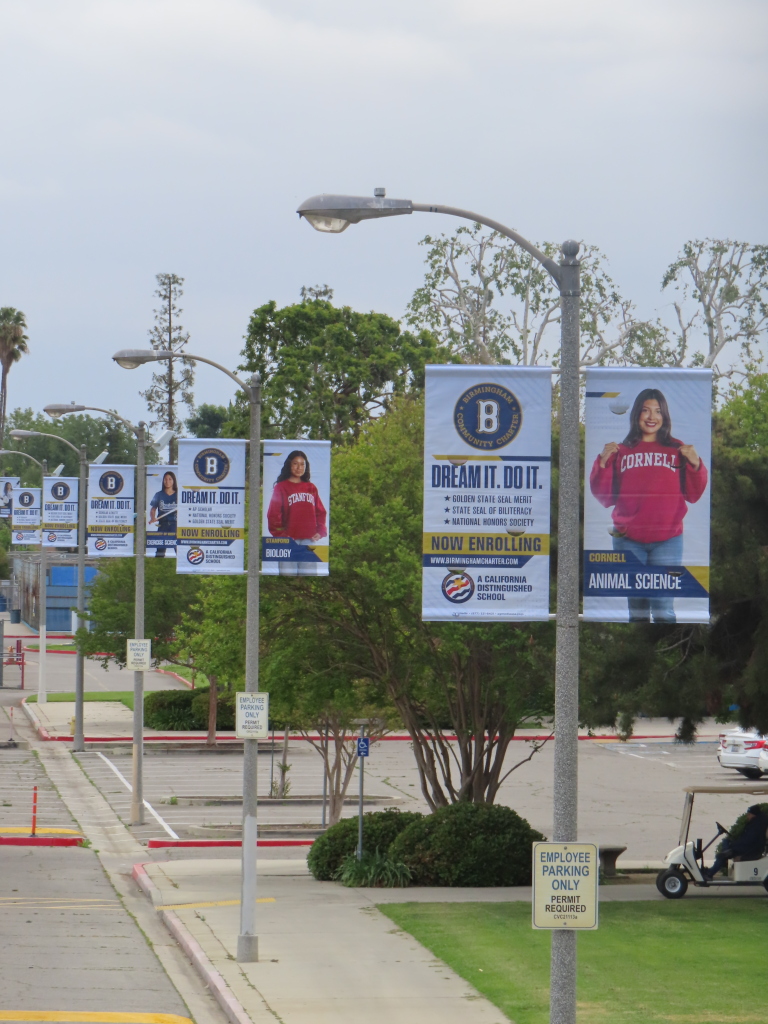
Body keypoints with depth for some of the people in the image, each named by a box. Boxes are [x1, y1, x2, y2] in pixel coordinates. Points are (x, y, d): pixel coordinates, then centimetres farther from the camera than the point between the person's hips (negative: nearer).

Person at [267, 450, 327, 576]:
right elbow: (273, 514, -1)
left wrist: (320, 531, 2)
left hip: (309, 540, 4)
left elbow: (321, 512, 16)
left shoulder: (311, 488, 16)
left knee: (309, 575, 2)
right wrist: (280, 534, -11)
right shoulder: (281, 487, 5)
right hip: (289, 540, -4)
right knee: (289, 575, -8)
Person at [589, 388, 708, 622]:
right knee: (636, 610, 1)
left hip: (667, 540, -1)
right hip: (628, 541, 1)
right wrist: (603, 462, -3)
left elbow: (693, 495, 7)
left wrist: (695, 464, -7)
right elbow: (605, 498, 8)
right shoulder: (621, 451, 11)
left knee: (663, 609, -8)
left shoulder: (677, 450, 10)